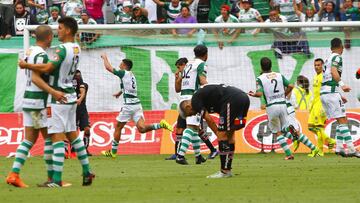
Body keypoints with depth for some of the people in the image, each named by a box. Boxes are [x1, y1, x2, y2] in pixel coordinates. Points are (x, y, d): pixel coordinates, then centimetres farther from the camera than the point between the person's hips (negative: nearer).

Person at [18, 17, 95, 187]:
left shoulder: (62, 49, -18)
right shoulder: (76, 48, 10)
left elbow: (47, 68, -24)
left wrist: (26, 65, -12)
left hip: (59, 98, -9)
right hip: (71, 96, 9)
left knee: (57, 136, -9)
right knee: (72, 134, 18)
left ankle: (56, 179, -13)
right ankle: (87, 172, 20)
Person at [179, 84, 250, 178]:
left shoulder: (195, 100, 5)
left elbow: (209, 120, 1)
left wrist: (218, 134, 9)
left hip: (232, 100, -9)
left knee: (222, 135, -3)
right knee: (229, 134, 18)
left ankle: (225, 172, -1)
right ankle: (227, 169, 22)